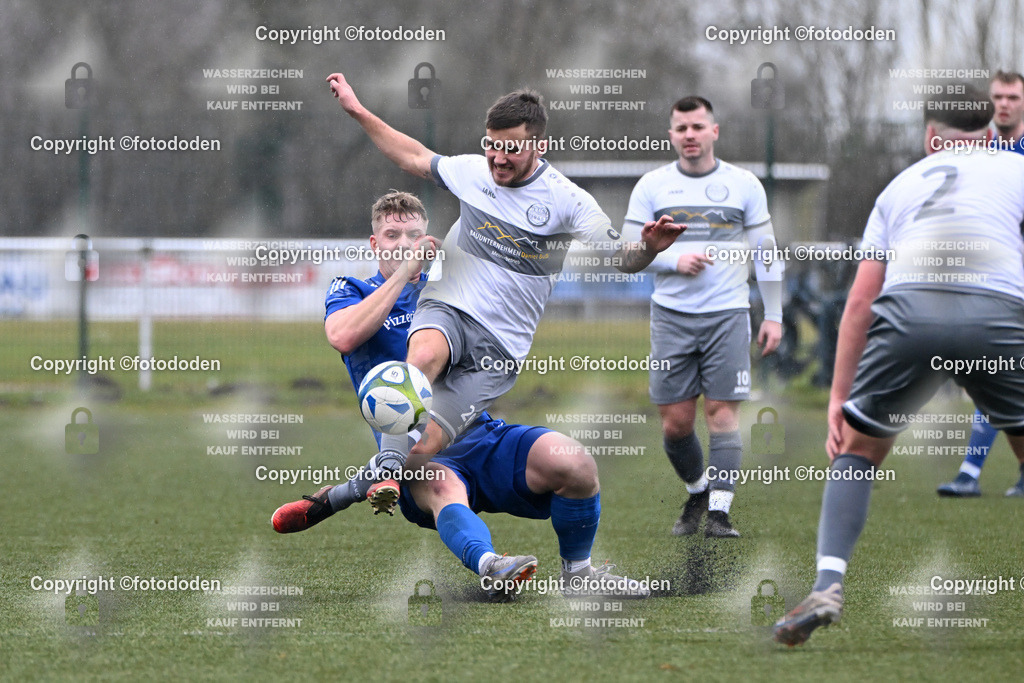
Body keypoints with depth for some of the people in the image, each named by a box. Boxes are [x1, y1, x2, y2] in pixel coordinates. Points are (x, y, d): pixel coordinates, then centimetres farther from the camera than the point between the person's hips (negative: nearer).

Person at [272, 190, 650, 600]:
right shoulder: (351, 292, 10)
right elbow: (343, 336, -13)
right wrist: (402, 273, -13)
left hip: (479, 432, 4)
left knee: (575, 463, -23)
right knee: (442, 487, -41)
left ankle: (578, 573, -6)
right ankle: (490, 567, -68)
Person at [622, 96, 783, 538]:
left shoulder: (744, 185, 5)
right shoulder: (651, 186, 5)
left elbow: (766, 252, 9)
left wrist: (773, 315, 4)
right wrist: (675, 261, -13)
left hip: (727, 315, -1)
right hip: (671, 315, 1)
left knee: (722, 413, -9)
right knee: (675, 422, 0)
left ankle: (719, 513, -7)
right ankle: (697, 493, 25)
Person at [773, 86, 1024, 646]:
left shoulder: (901, 184, 31)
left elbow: (860, 301, 26)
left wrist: (838, 397, 27)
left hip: (908, 310, 1)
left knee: (857, 449, 22)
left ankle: (828, 584, 4)